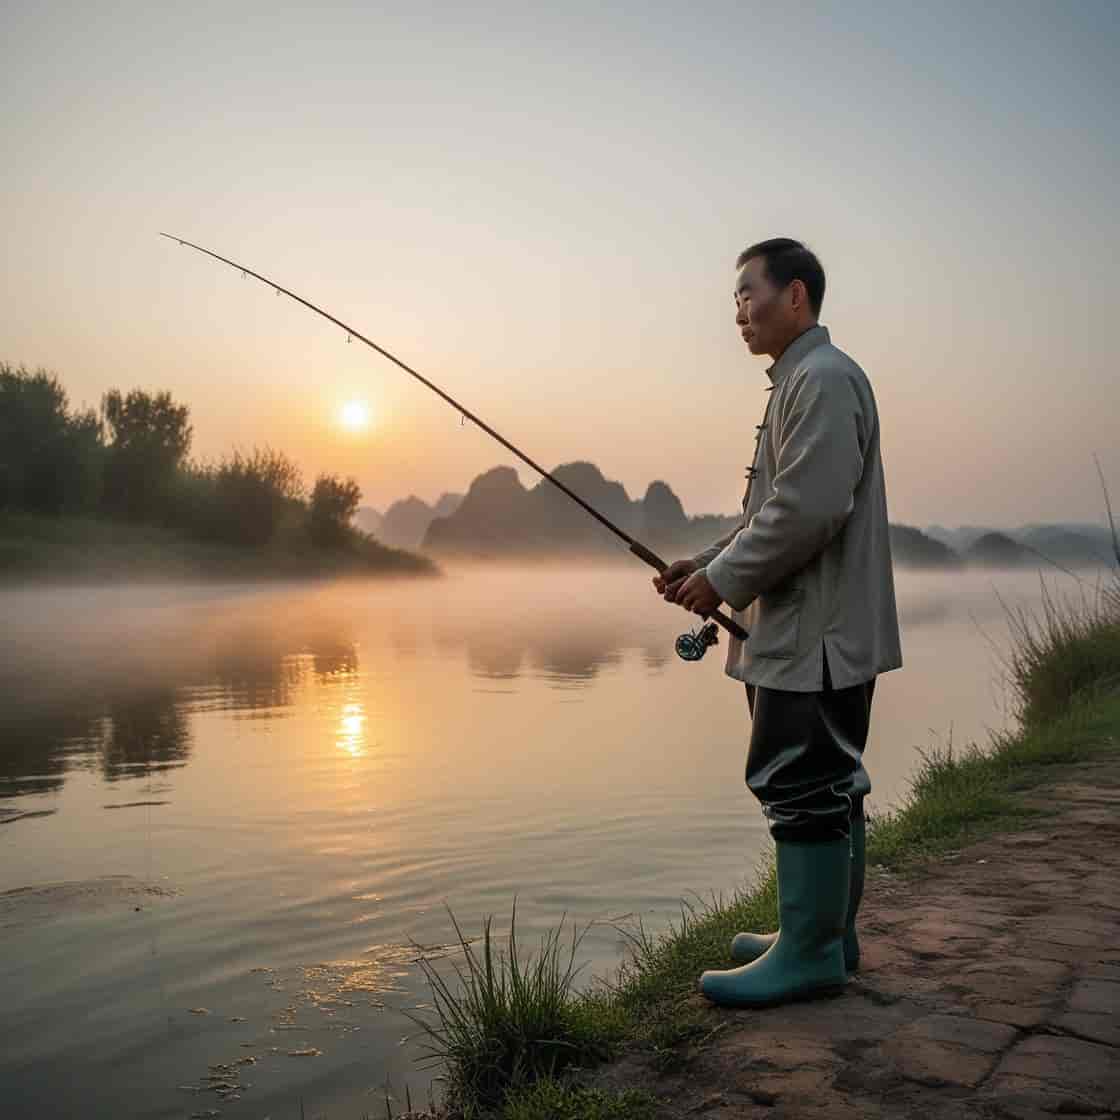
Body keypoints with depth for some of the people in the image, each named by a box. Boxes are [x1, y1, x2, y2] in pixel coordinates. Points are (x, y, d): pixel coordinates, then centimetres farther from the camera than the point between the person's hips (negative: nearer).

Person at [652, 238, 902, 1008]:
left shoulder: (825, 378, -13)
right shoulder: (800, 383, 20)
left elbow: (808, 510, -23)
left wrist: (724, 579, -14)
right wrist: (706, 565, 10)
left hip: (817, 634, -10)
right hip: (810, 631, 10)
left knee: (801, 786, -6)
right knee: (828, 785, 14)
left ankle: (809, 953, 4)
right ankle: (826, 936, 25)